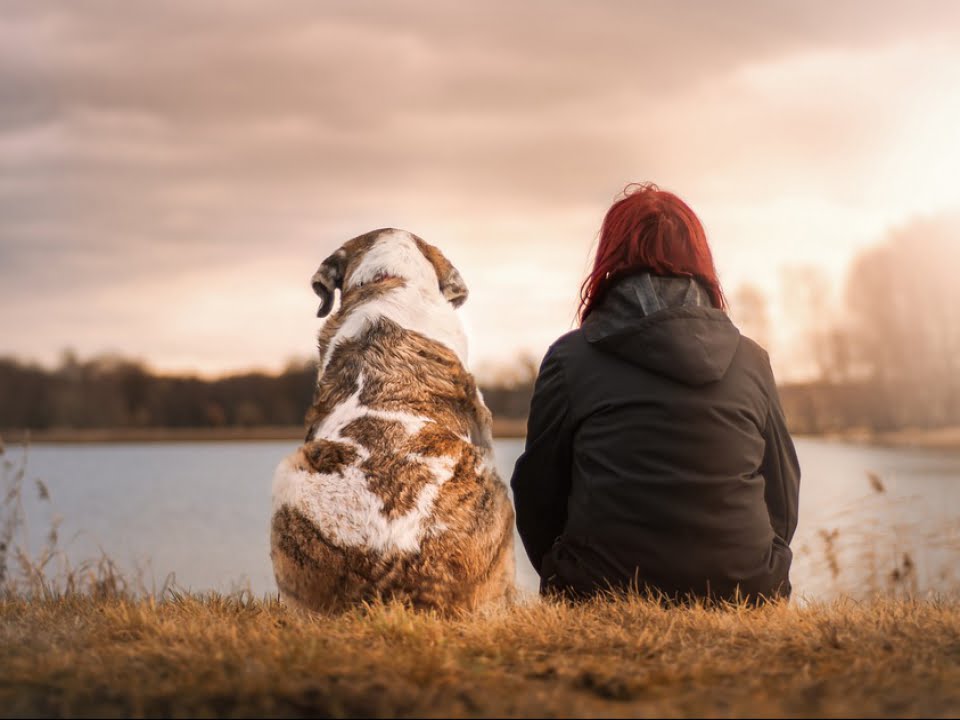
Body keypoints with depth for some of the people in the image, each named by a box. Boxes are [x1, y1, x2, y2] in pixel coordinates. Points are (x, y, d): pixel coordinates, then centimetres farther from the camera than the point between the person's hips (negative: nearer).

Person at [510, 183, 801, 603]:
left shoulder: (570, 358, 1)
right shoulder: (752, 360, 9)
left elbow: (537, 498, 7)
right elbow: (783, 506, 13)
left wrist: (572, 586, 23)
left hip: (605, 599, -3)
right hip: (744, 596, 3)